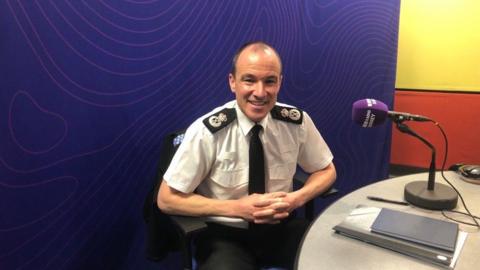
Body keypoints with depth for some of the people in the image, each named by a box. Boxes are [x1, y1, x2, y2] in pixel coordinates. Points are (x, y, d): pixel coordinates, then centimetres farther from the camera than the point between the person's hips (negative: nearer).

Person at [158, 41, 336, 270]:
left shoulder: (297, 121, -9)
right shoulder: (207, 131, -19)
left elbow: (326, 171, 6)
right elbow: (167, 200, -12)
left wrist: (296, 199, -15)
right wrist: (237, 208, -20)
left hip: (282, 226, 3)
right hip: (225, 234, -3)